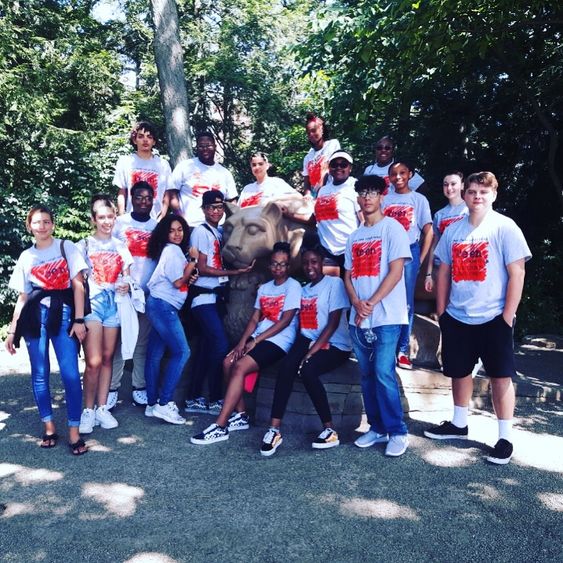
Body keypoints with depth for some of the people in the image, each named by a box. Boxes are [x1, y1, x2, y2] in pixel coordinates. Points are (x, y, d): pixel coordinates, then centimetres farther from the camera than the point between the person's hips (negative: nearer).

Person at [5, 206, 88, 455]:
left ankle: (74, 432, -2)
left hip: (62, 314, -3)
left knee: (70, 374, -10)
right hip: (35, 316, 3)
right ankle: (49, 427, 17)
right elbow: (22, 297, 16)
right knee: (39, 374, 4)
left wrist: (79, 319, -8)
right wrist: (12, 330, 10)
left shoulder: (66, 247, 7)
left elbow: (78, 285, 1)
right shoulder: (26, 257, 15)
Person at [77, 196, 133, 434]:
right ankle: (88, 410, 3)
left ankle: (102, 408, 15)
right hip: (92, 302, -3)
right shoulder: (84, 245, 3)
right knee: (94, 361, -12)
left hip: (114, 303, 4)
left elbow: (126, 275, 18)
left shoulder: (120, 246, 13)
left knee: (107, 358, 6)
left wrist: (127, 285, -5)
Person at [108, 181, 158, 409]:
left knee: (143, 343, 6)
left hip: (149, 293, 2)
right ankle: (112, 388, 6)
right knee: (117, 341, -1)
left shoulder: (158, 226, 10)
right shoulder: (119, 223, 3)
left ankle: (139, 387, 13)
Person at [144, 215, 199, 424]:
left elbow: (181, 280, 22)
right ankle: (164, 403, -10)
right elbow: (178, 281, -12)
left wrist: (190, 276, 5)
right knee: (181, 352, -11)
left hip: (162, 307, 10)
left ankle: (152, 404, 12)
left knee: (155, 355, 8)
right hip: (163, 306, -10)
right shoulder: (172, 250, -9)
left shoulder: (174, 250, 20)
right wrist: (193, 261, -6)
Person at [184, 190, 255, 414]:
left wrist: (242, 265, 2)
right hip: (204, 297, -8)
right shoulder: (201, 232, -7)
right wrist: (235, 272, -14)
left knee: (206, 347, 10)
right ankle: (215, 400, -1)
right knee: (221, 345, -13)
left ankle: (194, 399, 18)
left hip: (217, 297, 8)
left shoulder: (221, 232, 14)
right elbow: (202, 269, -12)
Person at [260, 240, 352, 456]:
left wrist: (312, 352, -19)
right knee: (286, 366, -26)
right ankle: (274, 429, -25)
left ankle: (330, 430, -18)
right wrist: (299, 348, -8)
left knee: (307, 370, -32)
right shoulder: (303, 290, 19)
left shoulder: (334, 283, -3)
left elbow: (333, 323, -12)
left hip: (335, 345, -5)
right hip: (308, 340, 5)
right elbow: (302, 324, 12)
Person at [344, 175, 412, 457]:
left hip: (386, 316, -6)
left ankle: (397, 432, 3)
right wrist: (356, 303, -5)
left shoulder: (392, 228, -2)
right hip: (358, 317, 6)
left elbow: (396, 271, -10)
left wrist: (371, 304, -12)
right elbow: (348, 275, 14)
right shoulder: (355, 236, 16)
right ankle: (377, 428, 21)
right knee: (367, 375, 10)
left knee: (383, 373, -10)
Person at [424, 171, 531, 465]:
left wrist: (508, 316, -13)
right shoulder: (453, 229, 6)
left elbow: (517, 272, -9)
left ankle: (505, 438, 14)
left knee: (500, 376, 2)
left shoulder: (504, 228, -6)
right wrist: (441, 311, 6)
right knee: (459, 372, 15)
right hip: (456, 317, 5)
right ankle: (458, 424, 33)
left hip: (493, 318, -4)